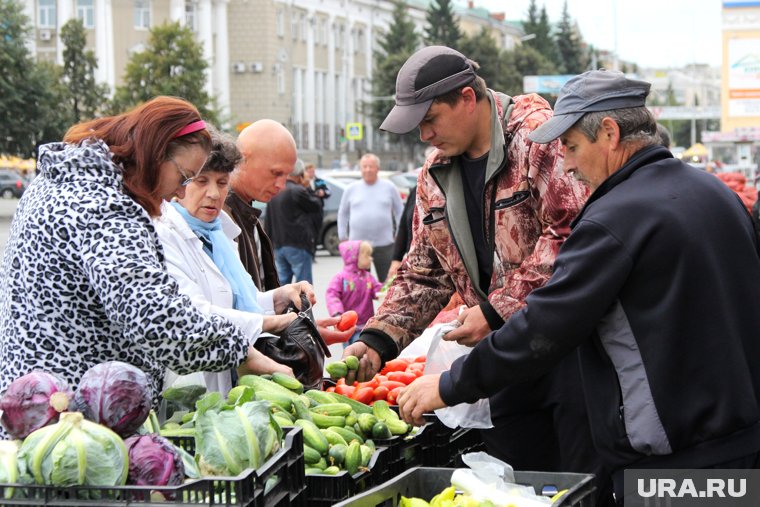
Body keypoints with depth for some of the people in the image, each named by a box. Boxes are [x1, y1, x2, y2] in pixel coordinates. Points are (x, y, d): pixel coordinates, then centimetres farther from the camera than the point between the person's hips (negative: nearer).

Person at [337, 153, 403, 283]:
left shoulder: (389, 187, 6)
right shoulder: (351, 189, 8)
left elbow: (399, 211, 11)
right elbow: (342, 214, 14)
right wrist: (343, 237, 10)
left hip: (384, 244, 0)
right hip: (357, 245, 1)